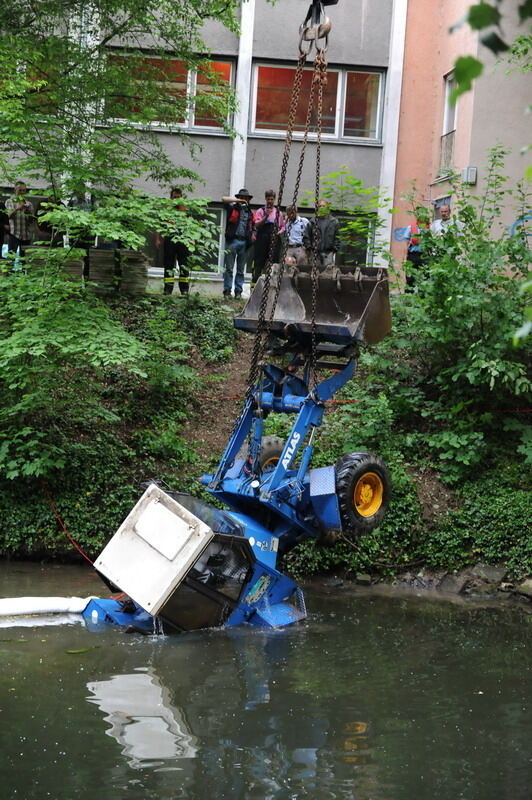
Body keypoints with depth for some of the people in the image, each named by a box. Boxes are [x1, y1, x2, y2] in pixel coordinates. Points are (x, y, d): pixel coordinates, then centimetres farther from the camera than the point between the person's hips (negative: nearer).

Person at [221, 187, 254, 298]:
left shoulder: (250, 212, 16)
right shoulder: (233, 208, 5)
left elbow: (252, 228, 23)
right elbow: (224, 199, -10)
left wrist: (252, 236, 6)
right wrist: (238, 201, -10)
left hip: (244, 242, 4)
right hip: (232, 240, -4)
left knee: (241, 269, 6)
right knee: (229, 268, -4)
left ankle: (238, 291, 9)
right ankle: (227, 291, -2)